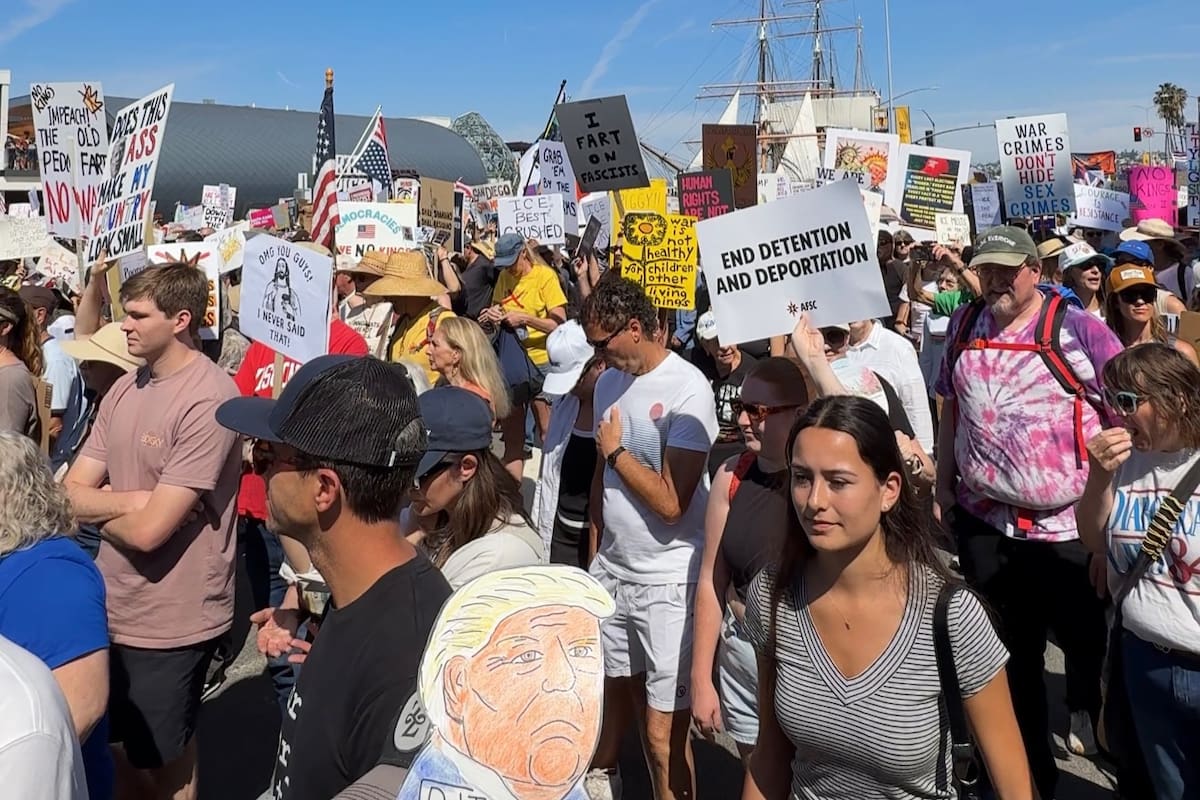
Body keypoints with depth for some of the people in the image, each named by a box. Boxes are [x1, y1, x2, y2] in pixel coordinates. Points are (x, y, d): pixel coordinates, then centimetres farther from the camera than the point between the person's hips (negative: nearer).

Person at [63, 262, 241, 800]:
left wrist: (98, 508, -5)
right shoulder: (124, 388, 4)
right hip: (111, 606, 7)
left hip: (170, 623, -7)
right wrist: (133, 500, -16)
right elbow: (69, 493, 2)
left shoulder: (209, 400, -22)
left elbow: (147, 531, -24)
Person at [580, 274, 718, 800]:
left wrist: (617, 450, -9)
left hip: (667, 580, -6)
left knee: (663, 731, -3)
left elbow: (670, 502, -20)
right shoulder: (609, 382, 8)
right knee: (613, 683, 21)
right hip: (611, 568, 7)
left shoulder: (688, 390, -16)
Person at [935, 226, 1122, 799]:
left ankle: (1087, 712, 48)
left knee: (1087, 644, 14)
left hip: (1070, 527, -3)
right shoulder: (963, 326, 5)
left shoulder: (1079, 329, -9)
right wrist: (944, 485, 12)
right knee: (1011, 654, 15)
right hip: (983, 523, 4)